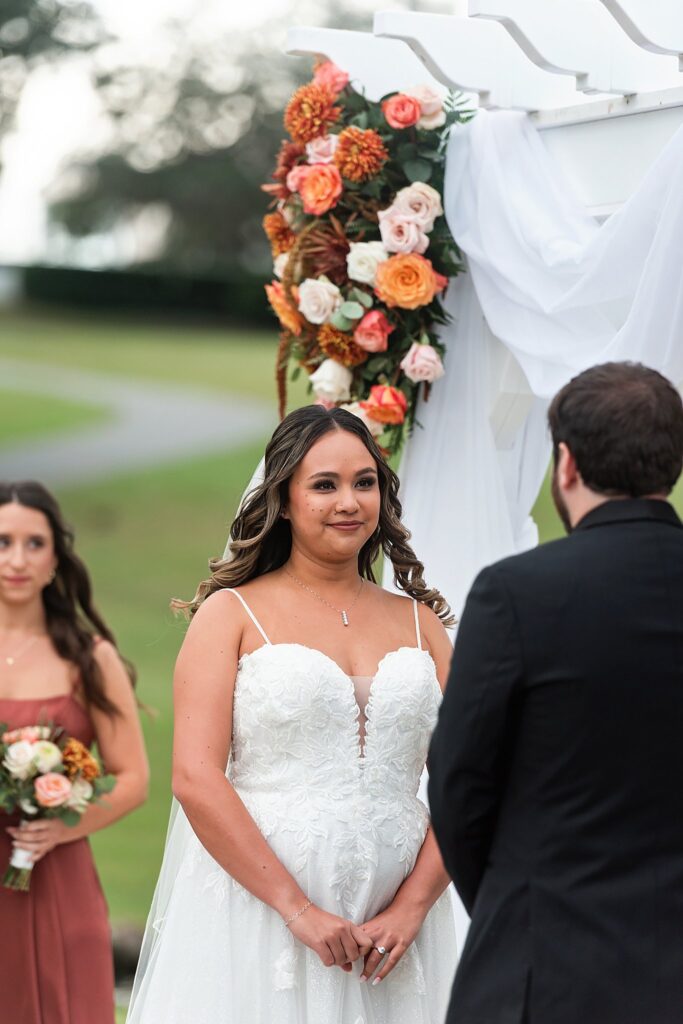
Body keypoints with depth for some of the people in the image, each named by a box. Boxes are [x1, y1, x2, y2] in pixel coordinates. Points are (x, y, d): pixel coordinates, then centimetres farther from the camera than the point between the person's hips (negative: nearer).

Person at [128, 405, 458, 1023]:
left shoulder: (420, 622, 11)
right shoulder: (231, 614, 1)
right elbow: (195, 779, -9)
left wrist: (412, 908, -8)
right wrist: (298, 910, -15)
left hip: (392, 925, 3)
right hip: (257, 917, -3)